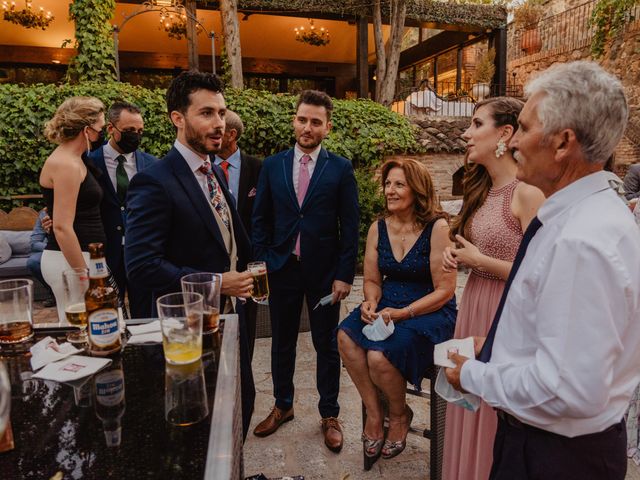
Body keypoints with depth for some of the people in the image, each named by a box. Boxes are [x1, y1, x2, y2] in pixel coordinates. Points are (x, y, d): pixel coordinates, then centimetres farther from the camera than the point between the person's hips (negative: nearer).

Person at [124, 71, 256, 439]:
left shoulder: (216, 173, 8)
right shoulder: (154, 182, -18)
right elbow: (141, 266, -24)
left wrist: (241, 273, 7)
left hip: (230, 316, 8)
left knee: (243, 400, 19)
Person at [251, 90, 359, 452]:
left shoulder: (341, 168, -3)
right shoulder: (272, 165, 4)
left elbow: (350, 226, -4)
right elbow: (260, 219, 6)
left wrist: (345, 275, -9)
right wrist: (262, 263, -2)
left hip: (324, 272, -2)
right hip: (282, 269, 2)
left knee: (327, 345, 11)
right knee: (282, 342, 16)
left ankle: (330, 415, 30)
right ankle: (283, 406, 37)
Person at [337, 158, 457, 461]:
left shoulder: (437, 228, -12)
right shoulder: (378, 228, 4)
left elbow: (444, 290, -12)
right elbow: (372, 280, 11)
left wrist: (401, 313, -20)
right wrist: (371, 303, -12)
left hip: (431, 313, -5)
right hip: (388, 306, 5)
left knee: (379, 355, -28)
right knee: (346, 336, -24)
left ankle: (399, 414, 7)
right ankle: (373, 412, -2)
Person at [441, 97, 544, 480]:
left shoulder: (527, 193, -17)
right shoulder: (484, 189, 9)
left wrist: (478, 261, -15)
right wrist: (458, 258, 1)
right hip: (475, 306, 8)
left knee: (498, 417, 9)